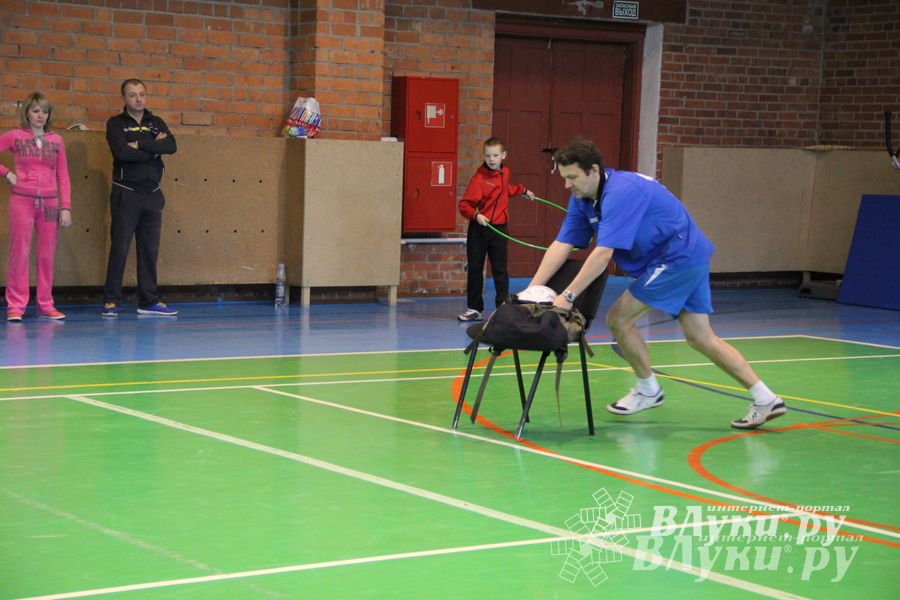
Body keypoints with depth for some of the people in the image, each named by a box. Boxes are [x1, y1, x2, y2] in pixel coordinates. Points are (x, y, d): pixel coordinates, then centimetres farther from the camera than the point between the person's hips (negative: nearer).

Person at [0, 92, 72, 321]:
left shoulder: (56, 140, 9)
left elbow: (63, 176, 8)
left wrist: (66, 207, 2)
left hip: (49, 202, 3)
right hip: (22, 200, -3)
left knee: (47, 255, 4)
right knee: (19, 253, -3)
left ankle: (45, 305, 13)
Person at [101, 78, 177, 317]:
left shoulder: (156, 123, 12)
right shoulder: (116, 124, 1)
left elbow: (171, 146, -7)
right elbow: (122, 152, -18)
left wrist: (140, 144, -14)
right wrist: (153, 148, -9)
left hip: (152, 194, 4)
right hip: (125, 194, -4)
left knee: (150, 250, 7)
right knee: (119, 248, -4)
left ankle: (149, 301, 13)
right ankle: (111, 301, 1)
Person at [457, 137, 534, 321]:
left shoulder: (505, 172, 6)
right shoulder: (479, 178, -13)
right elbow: (464, 204, -18)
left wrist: (523, 191, 38)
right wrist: (475, 215, -33)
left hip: (499, 229, 3)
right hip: (479, 229, -3)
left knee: (500, 270, 1)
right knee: (474, 269, 5)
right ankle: (475, 309, 14)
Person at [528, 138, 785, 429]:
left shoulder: (620, 192, -26)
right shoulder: (582, 198, 3)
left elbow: (603, 253, -32)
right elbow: (562, 245, -1)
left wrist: (568, 296, -34)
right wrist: (531, 291, -11)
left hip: (678, 258, -10)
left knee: (619, 318, -7)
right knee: (701, 337, 9)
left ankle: (647, 390, 12)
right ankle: (765, 399, 10)